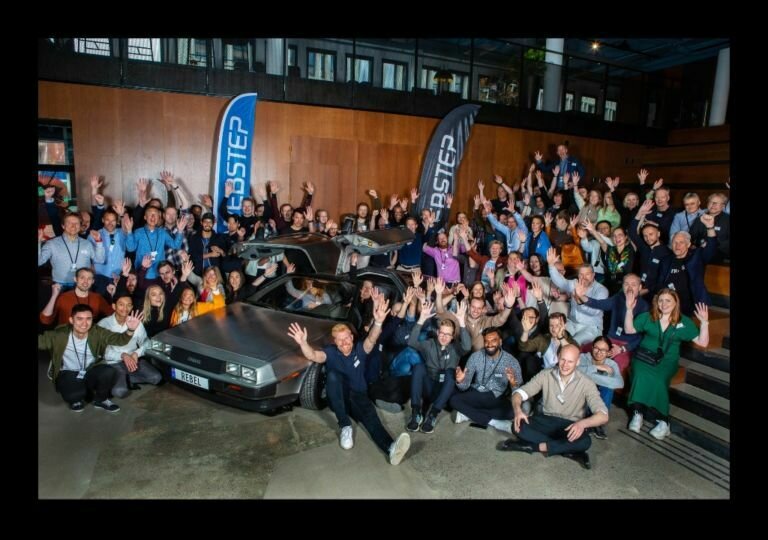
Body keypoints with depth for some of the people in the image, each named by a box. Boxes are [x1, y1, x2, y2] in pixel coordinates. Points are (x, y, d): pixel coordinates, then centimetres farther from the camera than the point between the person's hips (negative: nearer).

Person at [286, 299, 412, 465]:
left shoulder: (360, 349, 1)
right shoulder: (330, 352, 0)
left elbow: (372, 340, -20)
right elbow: (314, 356, -21)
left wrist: (378, 322, -42)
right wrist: (303, 344, -44)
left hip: (358, 396, 0)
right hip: (338, 398, 0)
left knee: (370, 414, -33)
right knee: (332, 375, -31)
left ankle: (391, 447, -62)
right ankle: (345, 427, -31)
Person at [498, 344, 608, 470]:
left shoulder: (586, 383, -12)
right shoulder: (545, 375, -6)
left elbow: (603, 416, -19)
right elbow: (519, 393, -8)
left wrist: (583, 423, -42)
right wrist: (517, 409, -33)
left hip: (570, 427, -2)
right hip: (546, 421, 2)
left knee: (585, 441, -36)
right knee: (519, 426, -28)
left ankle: (532, 446, -25)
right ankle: (569, 451, -23)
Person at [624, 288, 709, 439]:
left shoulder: (684, 322, 4)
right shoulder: (647, 317, 6)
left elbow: (702, 342, 1)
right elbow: (628, 330, 5)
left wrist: (704, 322, -12)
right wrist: (629, 309, -5)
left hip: (667, 361, -1)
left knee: (658, 379, -33)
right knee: (642, 375, -33)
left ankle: (663, 421, -23)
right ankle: (637, 413, -29)